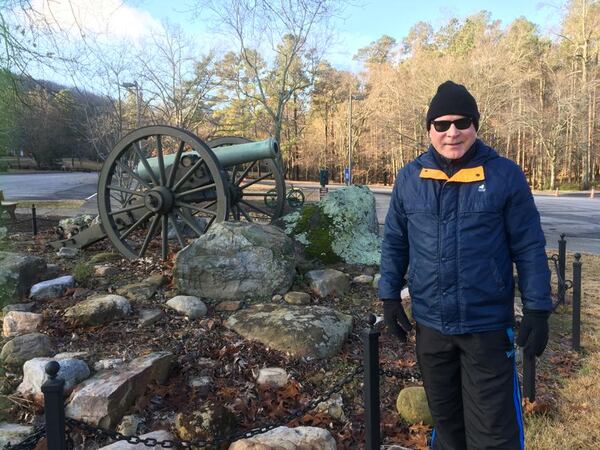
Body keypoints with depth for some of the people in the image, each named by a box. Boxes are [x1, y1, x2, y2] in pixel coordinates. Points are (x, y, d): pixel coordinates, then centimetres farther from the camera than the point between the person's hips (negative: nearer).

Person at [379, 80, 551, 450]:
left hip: (488, 325, -2)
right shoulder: (409, 177, 0)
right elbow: (394, 242, 7)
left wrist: (537, 309, -6)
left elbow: (530, 247, -4)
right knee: (445, 420, 21)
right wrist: (390, 296, 5)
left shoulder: (505, 175, -8)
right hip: (431, 325, 3)